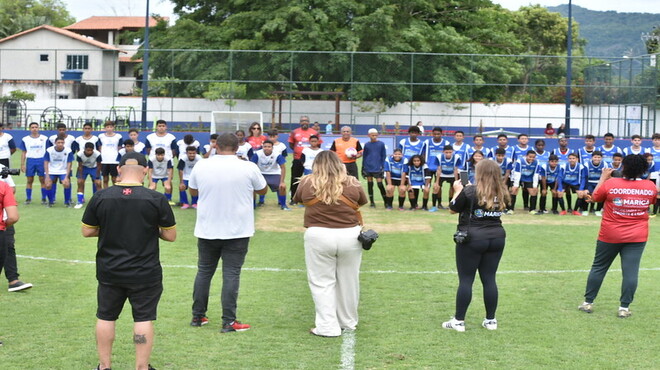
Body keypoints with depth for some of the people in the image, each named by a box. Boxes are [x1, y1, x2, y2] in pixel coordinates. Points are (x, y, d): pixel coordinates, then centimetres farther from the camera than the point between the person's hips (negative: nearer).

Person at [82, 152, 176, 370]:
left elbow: (86, 231, 3)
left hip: (109, 272, 2)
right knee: (143, 319, 7)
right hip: (145, 274, -2)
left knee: (105, 317, 16)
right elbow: (171, 235, -6)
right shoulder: (156, 199, -12)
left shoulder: (100, 197, -6)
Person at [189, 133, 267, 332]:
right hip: (237, 231, -2)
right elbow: (263, 190, 6)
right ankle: (229, 322, 0)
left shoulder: (201, 166, -4)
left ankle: (197, 316, 22)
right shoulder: (248, 168, -10)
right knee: (231, 274, 0)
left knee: (204, 271, 15)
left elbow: (193, 191, 13)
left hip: (207, 231, 3)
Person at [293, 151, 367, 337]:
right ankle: (348, 323, 28)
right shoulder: (352, 183, -1)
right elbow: (363, 202, 17)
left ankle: (327, 327, 4)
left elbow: (297, 199, 16)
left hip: (318, 237, -2)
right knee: (348, 282, 15)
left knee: (322, 283, 7)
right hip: (349, 236, 2)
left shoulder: (307, 183, -3)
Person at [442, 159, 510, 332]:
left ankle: (459, 321, 4)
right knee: (489, 279, 11)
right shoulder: (502, 193, 5)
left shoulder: (470, 191, -11)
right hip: (497, 238, 5)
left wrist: (457, 191, 15)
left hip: (472, 239, -5)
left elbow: (453, 209, -1)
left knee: (466, 280, 1)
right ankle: (491, 320, 15)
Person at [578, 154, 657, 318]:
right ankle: (624, 308, 2)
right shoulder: (650, 186, -5)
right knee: (630, 271, 3)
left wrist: (603, 177, 11)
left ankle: (588, 303, 17)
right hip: (637, 237, 1)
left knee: (598, 267, 11)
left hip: (610, 236, -1)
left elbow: (594, 198, 4)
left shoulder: (611, 183, -13)